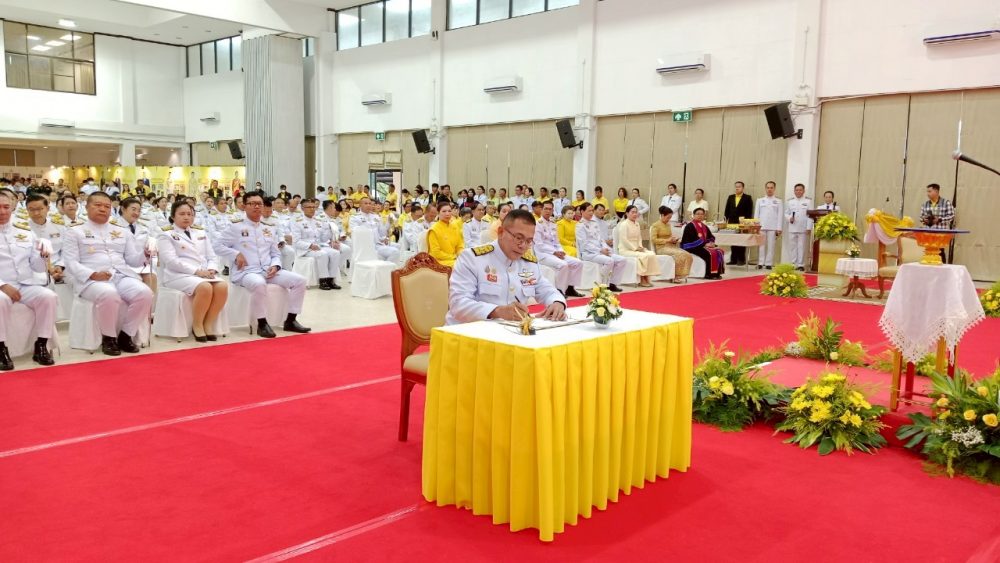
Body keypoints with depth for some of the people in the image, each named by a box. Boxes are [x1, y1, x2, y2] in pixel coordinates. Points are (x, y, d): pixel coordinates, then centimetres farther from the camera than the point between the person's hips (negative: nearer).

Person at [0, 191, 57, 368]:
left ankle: (41, 345, -15)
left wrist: (43, 257, -11)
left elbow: (38, 268, 12)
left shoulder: (25, 231, 13)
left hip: (27, 285, 3)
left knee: (48, 296, -27)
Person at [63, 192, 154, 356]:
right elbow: (71, 262, 0)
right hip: (92, 280, -4)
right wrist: (92, 274, -18)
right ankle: (108, 338, -15)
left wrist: (145, 254, -8)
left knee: (145, 293, -28)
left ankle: (126, 335, -9)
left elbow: (133, 260, 16)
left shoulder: (122, 230, 22)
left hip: (122, 276, 4)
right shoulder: (75, 231, 11)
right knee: (109, 295, -39)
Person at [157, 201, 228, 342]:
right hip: (178, 274, -5)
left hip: (205, 274, 5)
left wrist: (211, 269, -7)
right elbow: (171, 261, -9)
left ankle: (208, 324, -16)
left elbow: (212, 256, 17)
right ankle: (197, 325, -16)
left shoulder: (201, 232, 23)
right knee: (205, 287, -36)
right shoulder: (166, 234, 5)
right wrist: (197, 271, -18)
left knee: (223, 286, -28)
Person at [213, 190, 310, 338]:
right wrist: (236, 254, -11)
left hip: (268, 270, 6)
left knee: (299, 280, -11)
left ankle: (290, 320, -2)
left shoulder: (270, 228, 17)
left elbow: (276, 253, 18)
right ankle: (262, 324, -24)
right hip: (245, 272, -6)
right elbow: (217, 246, 3)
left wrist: (275, 266, -4)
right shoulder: (236, 226, 3)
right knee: (259, 284, -41)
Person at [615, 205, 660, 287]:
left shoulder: (637, 224, 16)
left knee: (651, 254, -15)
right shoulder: (624, 224, -9)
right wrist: (635, 248, -16)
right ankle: (642, 281, -19)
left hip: (636, 249, 8)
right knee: (643, 256, -29)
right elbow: (624, 240, -16)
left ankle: (646, 279, -16)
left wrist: (640, 247, 1)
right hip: (625, 249, -8)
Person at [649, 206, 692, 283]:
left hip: (670, 246, 7)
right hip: (661, 248, -7)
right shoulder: (655, 225, -5)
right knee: (679, 255, -30)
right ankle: (675, 277, -17)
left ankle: (682, 275, -12)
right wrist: (667, 240, -16)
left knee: (688, 256, -15)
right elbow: (653, 240, -12)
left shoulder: (668, 225, 17)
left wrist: (674, 240, 4)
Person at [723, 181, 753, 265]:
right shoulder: (730, 197, 14)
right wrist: (726, 220, 6)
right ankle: (733, 259, 9)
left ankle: (741, 259, 3)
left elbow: (749, 211, -4)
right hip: (732, 222, 4)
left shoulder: (747, 198, 1)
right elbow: (727, 210, 14)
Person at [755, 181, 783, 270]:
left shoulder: (778, 201, 8)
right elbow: (756, 214, 10)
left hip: (773, 227, -1)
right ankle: (760, 263, -1)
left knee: (771, 246, -2)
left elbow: (780, 216, 3)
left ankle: (769, 263, 1)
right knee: (761, 245, -3)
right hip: (761, 226, 1)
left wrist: (779, 228, -4)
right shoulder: (760, 200, 12)